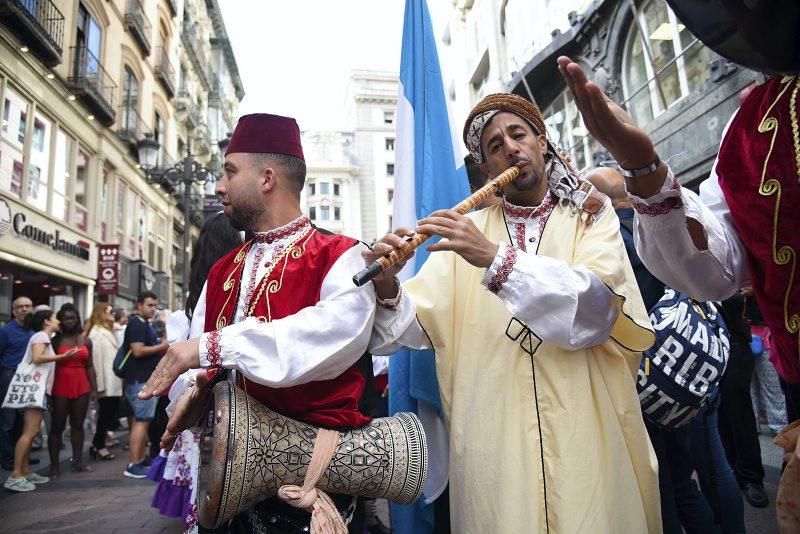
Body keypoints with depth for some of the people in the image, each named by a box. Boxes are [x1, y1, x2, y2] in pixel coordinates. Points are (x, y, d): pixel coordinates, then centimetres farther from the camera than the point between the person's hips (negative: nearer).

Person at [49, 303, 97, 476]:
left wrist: (94, 388, 3)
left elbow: (89, 366, 8)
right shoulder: (55, 340, -1)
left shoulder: (86, 341, 8)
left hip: (82, 386, 3)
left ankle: (77, 461, 14)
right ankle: (54, 464, 6)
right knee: (57, 426, 2)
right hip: (61, 387, -3)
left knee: (78, 424, 8)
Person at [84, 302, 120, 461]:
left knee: (109, 413, 11)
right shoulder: (97, 333, -11)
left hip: (114, 382, 9)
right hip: (107, 383, -9)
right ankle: (99, 445, 11)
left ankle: (98, 444, 20)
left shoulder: (108, 331, 18)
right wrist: (100, 384, -18)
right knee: (106, 413, 0)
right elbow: (96, 359, -16)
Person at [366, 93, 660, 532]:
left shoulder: (592, 214, 5)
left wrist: (497, 259, -25)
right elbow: (417, 324, -1)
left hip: (585, 434, 0)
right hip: (494, 442, 1)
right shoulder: (466, 231, 7)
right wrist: (388, 289, -22)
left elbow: (594, 303, -15)